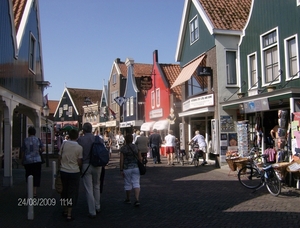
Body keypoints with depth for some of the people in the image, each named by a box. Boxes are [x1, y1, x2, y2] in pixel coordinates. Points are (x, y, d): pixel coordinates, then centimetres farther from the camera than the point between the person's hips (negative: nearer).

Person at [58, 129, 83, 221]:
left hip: (63, 171, 3)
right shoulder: (79, 147, -10)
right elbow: (79, 162, -9)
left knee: (64, 190, 18)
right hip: (74, 172, -3)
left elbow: (59, 158, 2)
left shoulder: (64, 144, -3)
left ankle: (65, 210, 30)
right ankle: (69, 214, 5)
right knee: (72, 193, 5)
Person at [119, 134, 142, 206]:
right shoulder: (136, 147, 0)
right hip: (136, 168, 2)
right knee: (136, 184, 1)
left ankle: (128, 199, 27)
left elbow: (121, 160, -10)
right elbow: (140, 158, 2)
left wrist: (121, 170, -4)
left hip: (127, 168, -2)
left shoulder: (123, 148, -8)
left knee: (128, 184, 12)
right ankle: (137, 200, -14)